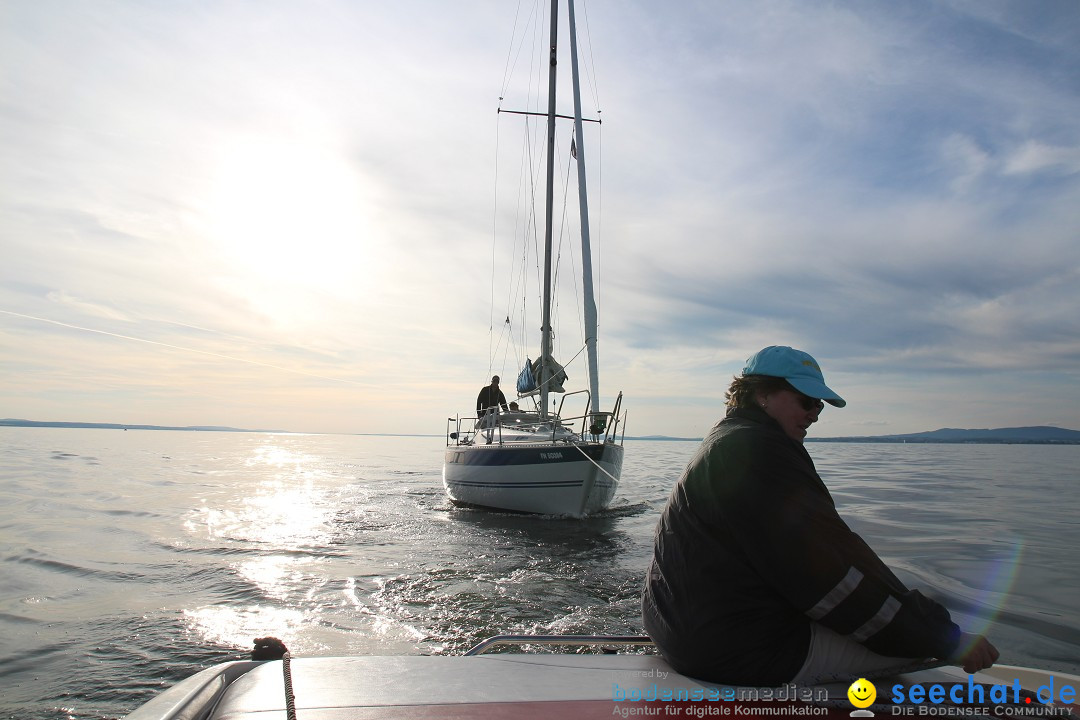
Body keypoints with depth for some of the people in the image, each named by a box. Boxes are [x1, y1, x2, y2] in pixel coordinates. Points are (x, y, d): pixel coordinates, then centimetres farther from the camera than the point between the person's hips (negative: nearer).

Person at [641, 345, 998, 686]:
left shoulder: (726, 442, 16)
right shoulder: (760, 450, -19)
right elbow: (837, 570, -20)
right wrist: (947, 640, -12)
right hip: (740, 651, -11)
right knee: (915, 636, -5)